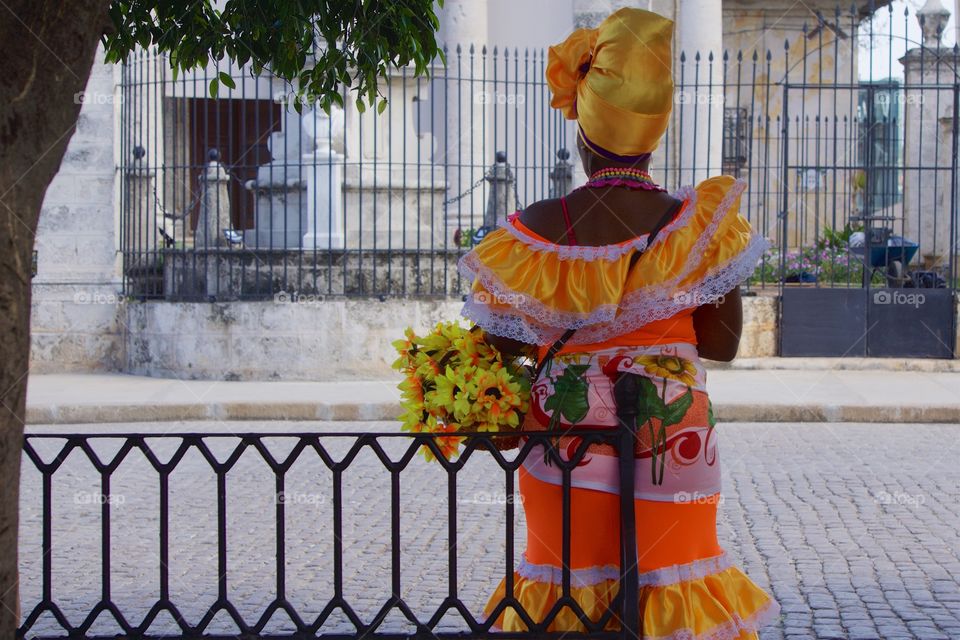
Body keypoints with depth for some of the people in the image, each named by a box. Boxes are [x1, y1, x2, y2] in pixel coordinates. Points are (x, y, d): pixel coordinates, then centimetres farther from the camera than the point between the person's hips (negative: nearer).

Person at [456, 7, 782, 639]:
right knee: (667, 579, 13)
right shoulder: (702, 224, -9)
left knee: (567, 576, 13)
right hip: (674, 439, 1)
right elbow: (723, 345, -2)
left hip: (566, 436, 0)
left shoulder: (539, 230, -12)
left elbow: (504, 342, -5)